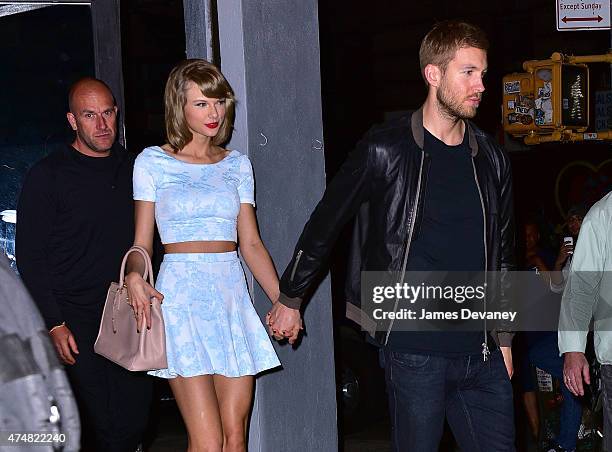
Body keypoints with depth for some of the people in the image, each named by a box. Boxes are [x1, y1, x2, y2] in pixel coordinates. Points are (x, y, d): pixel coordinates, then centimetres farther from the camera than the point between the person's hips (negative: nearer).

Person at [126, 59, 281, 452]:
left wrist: (283, 300, 2)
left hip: (232, 294, 4)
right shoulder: (153, 162, 4)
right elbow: (142, 243, 4)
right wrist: (135, 276, -18)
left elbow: (251, 242, 13)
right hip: (181, 295, -3)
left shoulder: (238, 165, 14)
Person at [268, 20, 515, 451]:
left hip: (482, 354, 5)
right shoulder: (386, 150, -6)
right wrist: (290, 299, 9)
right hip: (415, 351, -5)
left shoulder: (491, 159, 9)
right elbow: (325, 224, 3)